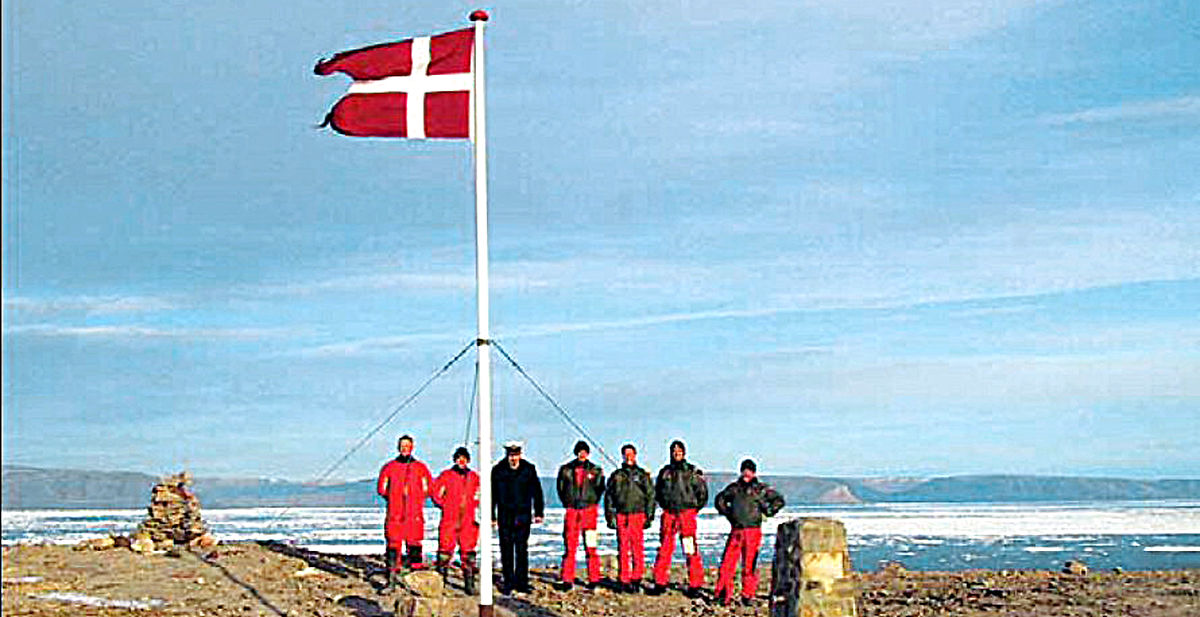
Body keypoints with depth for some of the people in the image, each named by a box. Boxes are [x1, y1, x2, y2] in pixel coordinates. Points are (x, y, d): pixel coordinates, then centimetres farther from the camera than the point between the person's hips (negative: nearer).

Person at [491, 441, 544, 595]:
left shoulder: (529, 469, 4)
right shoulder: (498, 470, 2)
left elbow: (536, 492, 11)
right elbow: (492, 495, 5)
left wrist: (539, 513, 8)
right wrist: (491, 517, 2)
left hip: (523, 517, 0)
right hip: (505, 517, 0)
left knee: (522, 550, 2)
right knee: (506, 551, 3)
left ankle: (521, 581, 8)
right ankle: (508, 583, 9)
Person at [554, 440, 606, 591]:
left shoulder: (595, 470, 5)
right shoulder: (566, 469, 7)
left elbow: (599, 489, 12)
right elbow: (560, 487, 16)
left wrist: (592, 503, 6)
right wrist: (567, 502, 10)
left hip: (589, 510, -1)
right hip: (571, 511, 1)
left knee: (591, 547, -2)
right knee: (570, 547, 0)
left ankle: (594, 579, 4)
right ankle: (567, 580, 3)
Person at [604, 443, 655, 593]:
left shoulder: (643, 475, 9)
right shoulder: (616, 476, 12)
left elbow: (650, 496, 8)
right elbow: (608, 496, 13)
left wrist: (649, 516, 0)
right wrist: (610, 516, 5)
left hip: (638, 515, -1)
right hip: (621, 516, 1)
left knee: (638, 548, -4)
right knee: (623, 549, 1)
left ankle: (636, 580, 4)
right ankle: (624, 581, 6)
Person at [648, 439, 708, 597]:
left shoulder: (693, 471, 4)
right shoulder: (665, 471, 13)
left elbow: (702, 492, 7)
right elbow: (658, 491, 25)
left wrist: (695, 508, 6)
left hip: (687, 513, -3)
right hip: (668, 514, 3)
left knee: (691, 551, -7)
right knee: (664, 549, 4)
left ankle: (695, 585, -3)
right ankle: (660, 583, 11)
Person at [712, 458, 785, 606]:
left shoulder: (760, 489, 4)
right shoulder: (734, 488, 12)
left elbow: (779, 500, 9)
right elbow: (720, 499, 27)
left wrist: (768, 512, 3)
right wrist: (726, 512, 14)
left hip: (753, 531, -2)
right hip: (735, 531, 2)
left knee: (749, 564, 0)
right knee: (727, 562, -4)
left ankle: (748, 595, 10)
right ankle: (723, 595, 2)